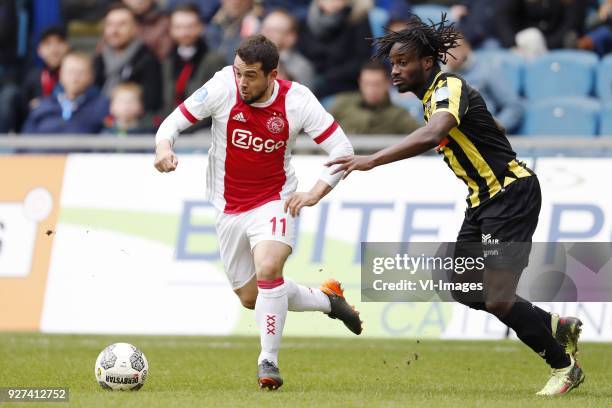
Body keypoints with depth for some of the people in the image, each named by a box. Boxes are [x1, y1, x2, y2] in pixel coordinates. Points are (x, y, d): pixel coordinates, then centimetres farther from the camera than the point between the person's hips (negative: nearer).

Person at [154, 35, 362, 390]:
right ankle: (328, 300, 36)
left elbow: (342, 148, -10)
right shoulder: (223, 88, -16)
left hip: (274, 202, -3)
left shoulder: (297, 100, -16)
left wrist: (315, 193, -21)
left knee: (267, 270, -30)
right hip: (229, 209, 3)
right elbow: (175, 121, -8)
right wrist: (164, 147, -30)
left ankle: (269, 362, -17)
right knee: (251, 298, 12)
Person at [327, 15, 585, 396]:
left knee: (498, 298, -14)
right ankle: (558, 326, 22)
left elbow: (431, 135, -41)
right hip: (483, 199, 10)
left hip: (511, 193, -10)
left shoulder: (449, 88, -20)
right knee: (464, 290, 8)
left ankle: (564, 366, 4)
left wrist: (372, 160, -48)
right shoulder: (433, 96, 10)